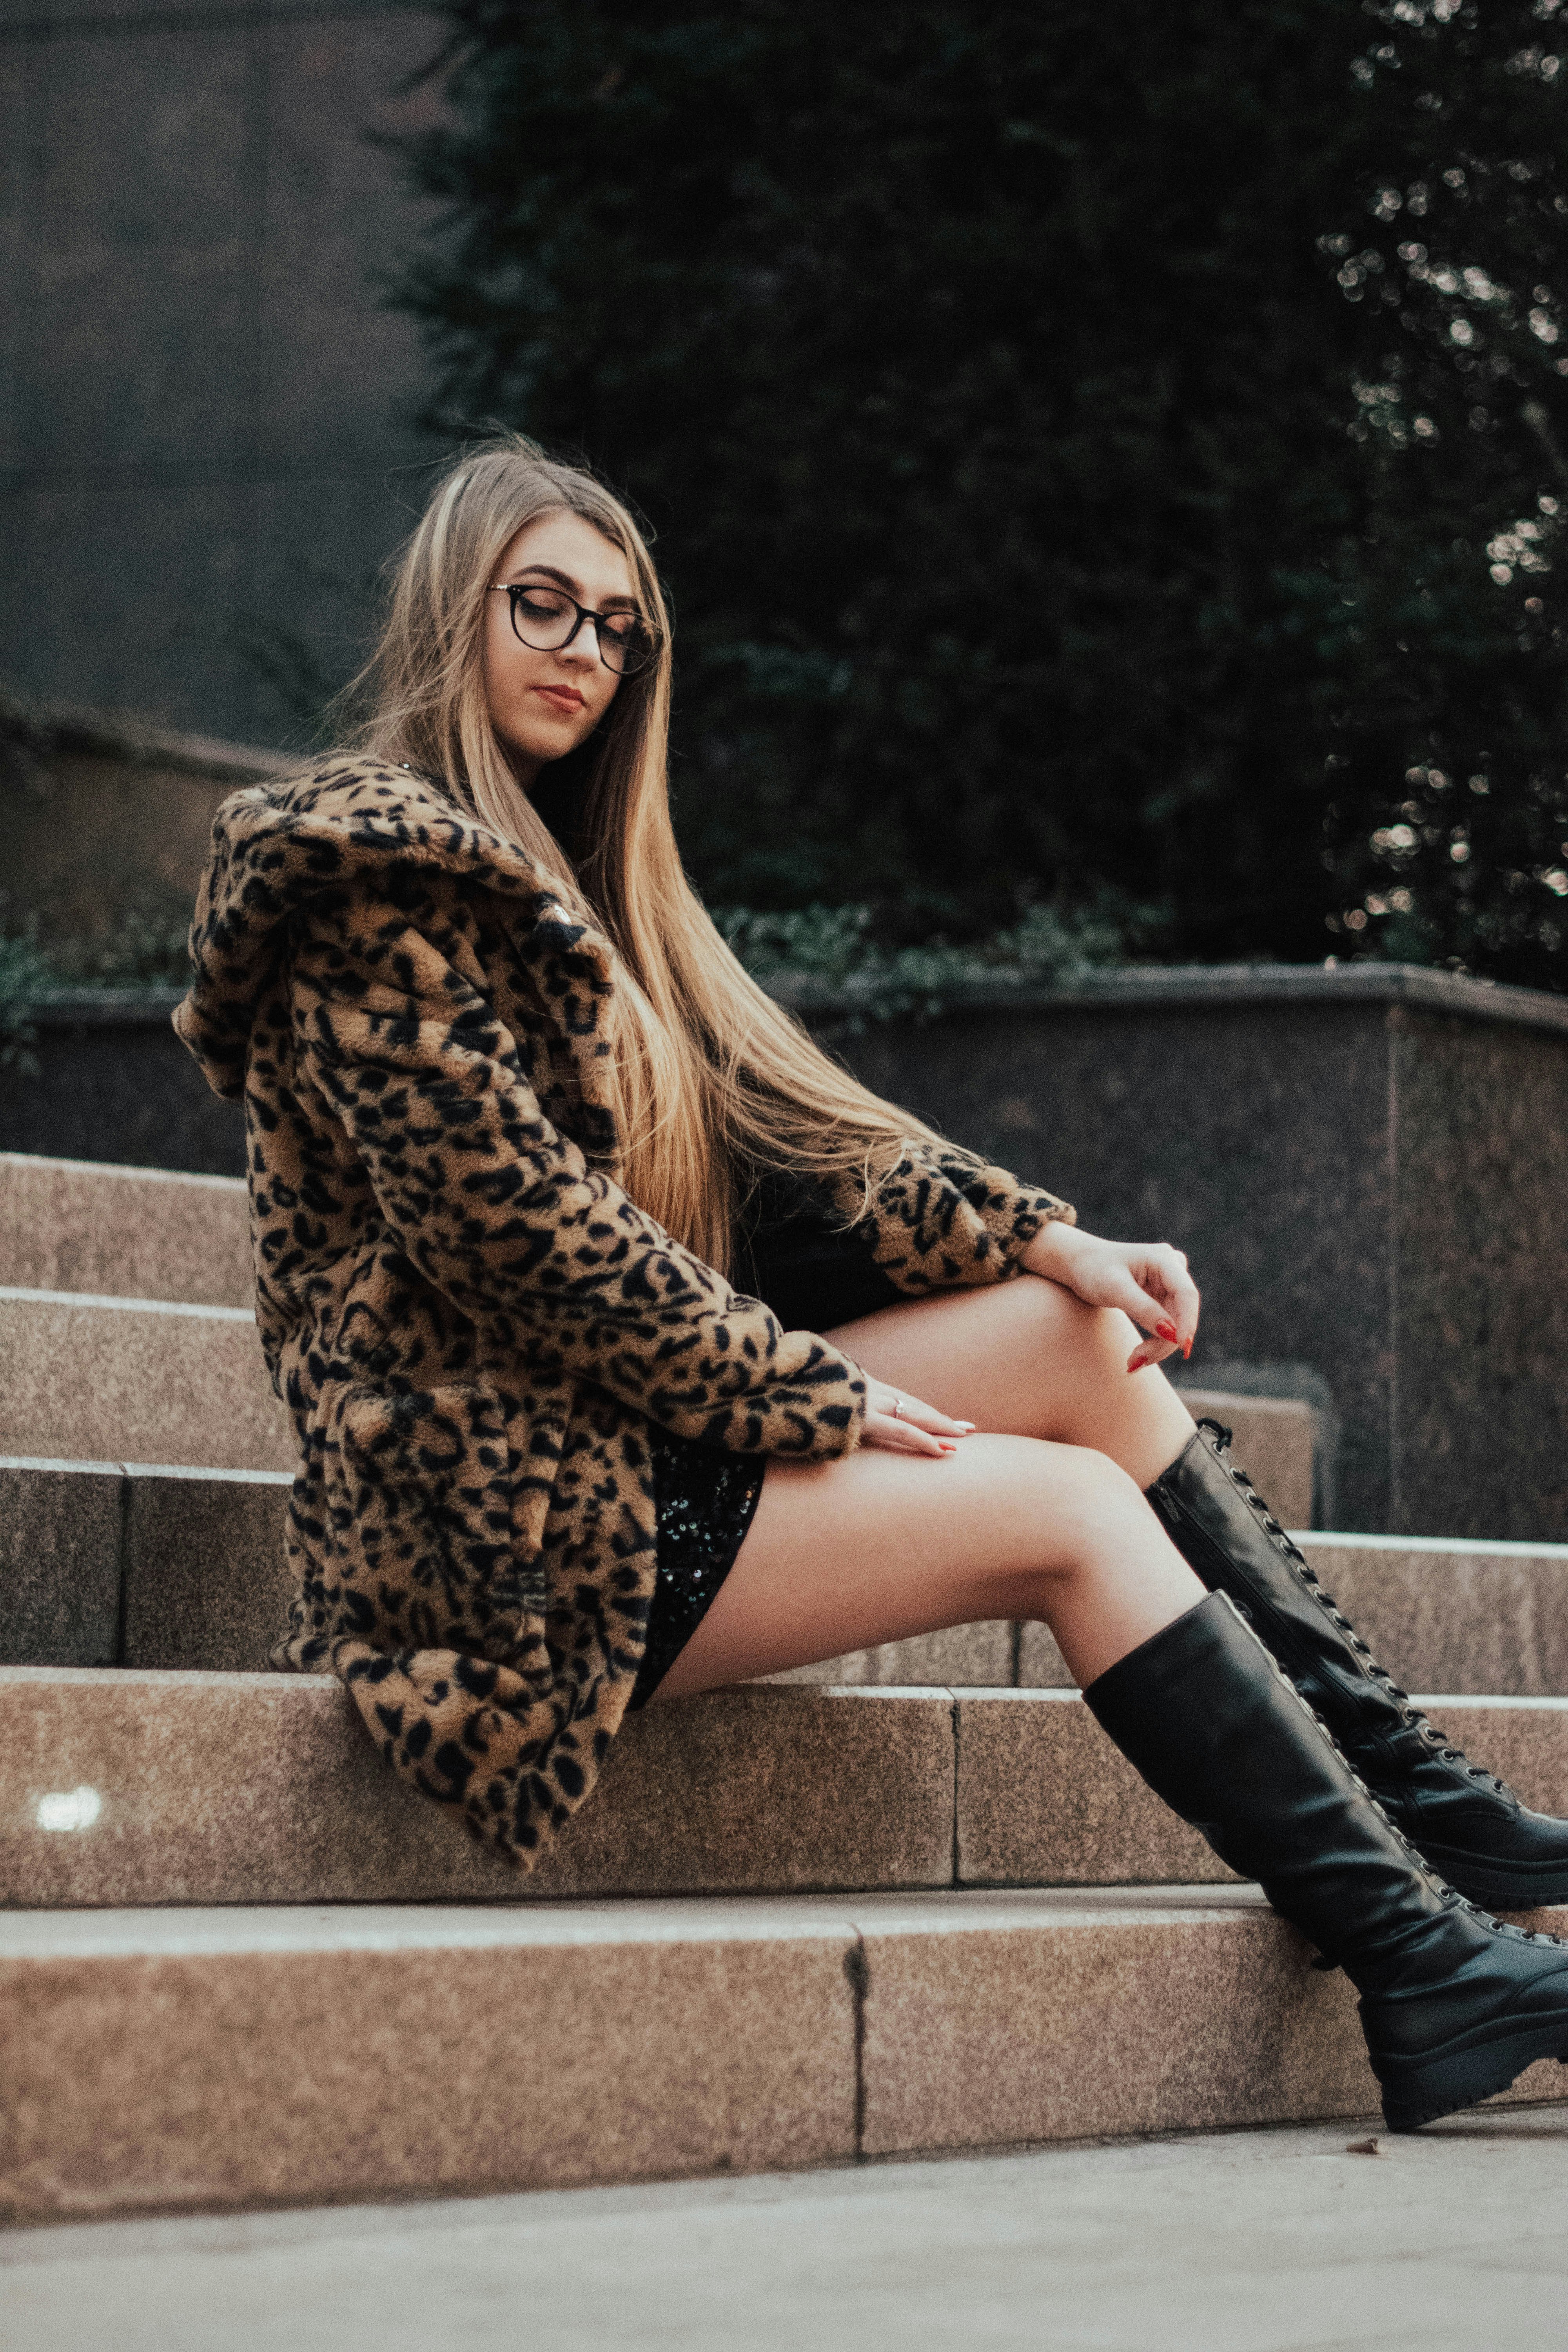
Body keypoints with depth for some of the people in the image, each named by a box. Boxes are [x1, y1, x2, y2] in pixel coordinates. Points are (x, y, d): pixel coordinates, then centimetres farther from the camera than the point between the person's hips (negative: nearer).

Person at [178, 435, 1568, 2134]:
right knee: (1071, 1510, -13)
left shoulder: (562, 873, 21)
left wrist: (1044, 1240, 1)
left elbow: (779, 1115, 14)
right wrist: (814, 1398, -13)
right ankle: (1413, 1962, -13)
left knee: (1083, 1336, -2)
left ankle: (1427, 1803, -2)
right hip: (510, 1516, -9)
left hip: (617, 1436, 9)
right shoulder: (371, 868, -10)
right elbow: (512, 1220, -17)